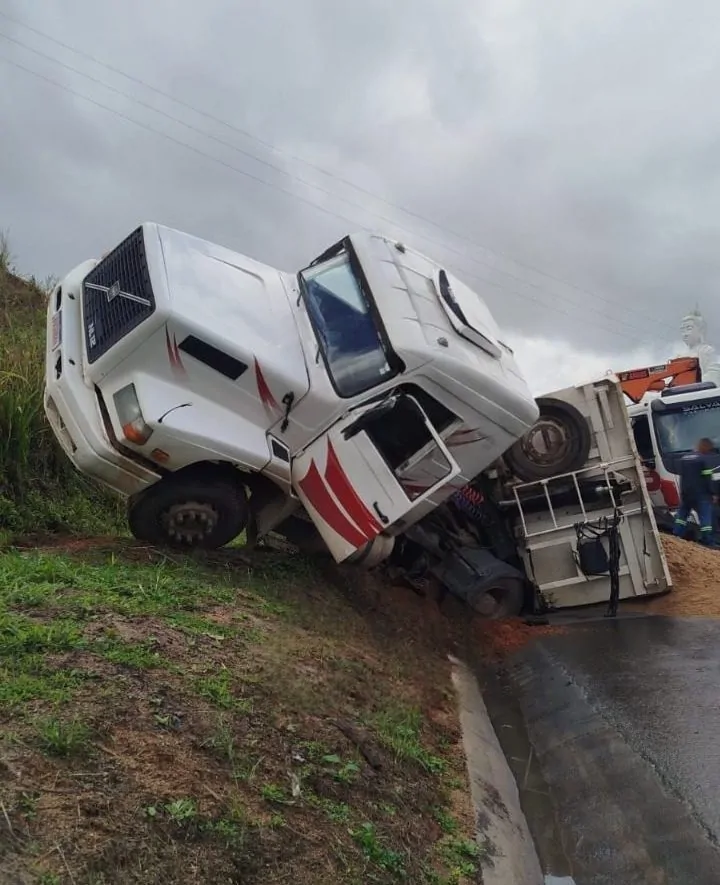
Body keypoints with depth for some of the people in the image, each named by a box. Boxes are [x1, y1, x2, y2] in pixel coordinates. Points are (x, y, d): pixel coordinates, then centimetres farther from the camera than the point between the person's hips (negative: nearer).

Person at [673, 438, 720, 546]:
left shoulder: (684, 458, 13)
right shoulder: (704, 459, -10)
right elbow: (707, 478, -13)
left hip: (686, 492, 7)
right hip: (701, 494, -7)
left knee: (682, 515, 17)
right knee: (705, 518, -3)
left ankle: (677, 537, 17)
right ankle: (707, 542, -5)